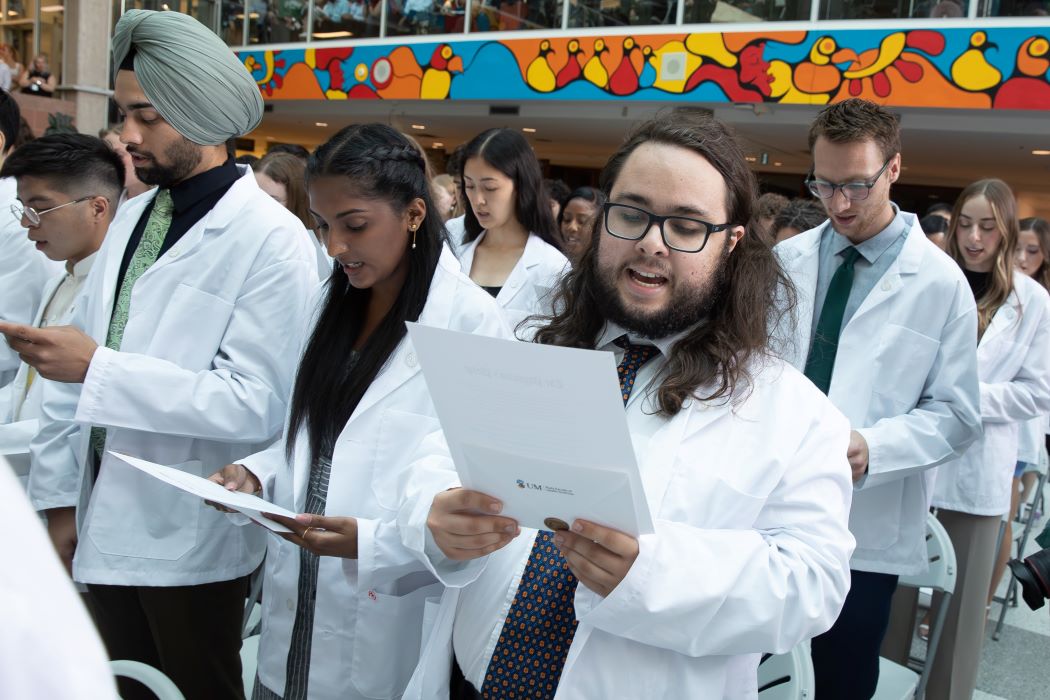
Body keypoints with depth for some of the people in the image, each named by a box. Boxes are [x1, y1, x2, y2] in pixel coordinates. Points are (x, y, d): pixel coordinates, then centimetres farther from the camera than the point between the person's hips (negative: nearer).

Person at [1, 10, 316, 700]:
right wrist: (60, 496, 5)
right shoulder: (132, 216, 7)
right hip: (104, 523, 6)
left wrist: (98, 369, -25)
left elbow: (258, 403, -23)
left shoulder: (272, 240, -16)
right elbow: (80, 355, 8)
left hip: (191, 541, -6)